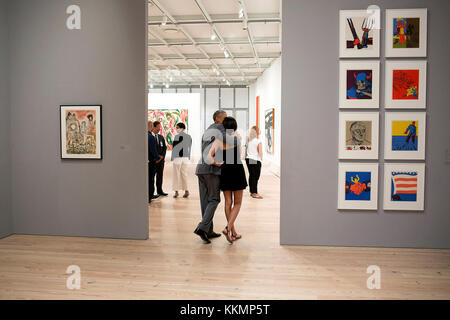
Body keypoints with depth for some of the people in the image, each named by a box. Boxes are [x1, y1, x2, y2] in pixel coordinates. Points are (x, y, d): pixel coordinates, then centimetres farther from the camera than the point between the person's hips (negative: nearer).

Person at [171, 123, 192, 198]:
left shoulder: (177, 136, -10)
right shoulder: (189, 136, 7)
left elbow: (174, 148, -9)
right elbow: (189, 147, 11)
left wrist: (172, 158, -2)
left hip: (177, 157, -5)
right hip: (185, 157, 5)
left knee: (176, 175, 3)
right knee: (184, 174, 11)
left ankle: (176, 191, 6)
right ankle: (186, 191, 10)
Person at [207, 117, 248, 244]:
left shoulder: (218, 140, -3)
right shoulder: (237, 137, -5)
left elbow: (209, 157, -14)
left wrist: (216, 163, 2)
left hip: (225, 171, 2)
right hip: (237, 170, -2)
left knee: (228, 203, 10)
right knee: (237, 203, 8)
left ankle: (233, 233, 15)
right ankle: (228, 228, -11)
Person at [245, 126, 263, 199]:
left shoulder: (248, 140, 4)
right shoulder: (259, 142, -11)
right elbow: (260, 153, -9)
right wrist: (261, 160, 1)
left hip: (248, 159, 6)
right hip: (256, 161, -6)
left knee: (251, 176, 14)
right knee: (256, 177, -1)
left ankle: (251, 192, 23)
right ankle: (255, 193, 0)